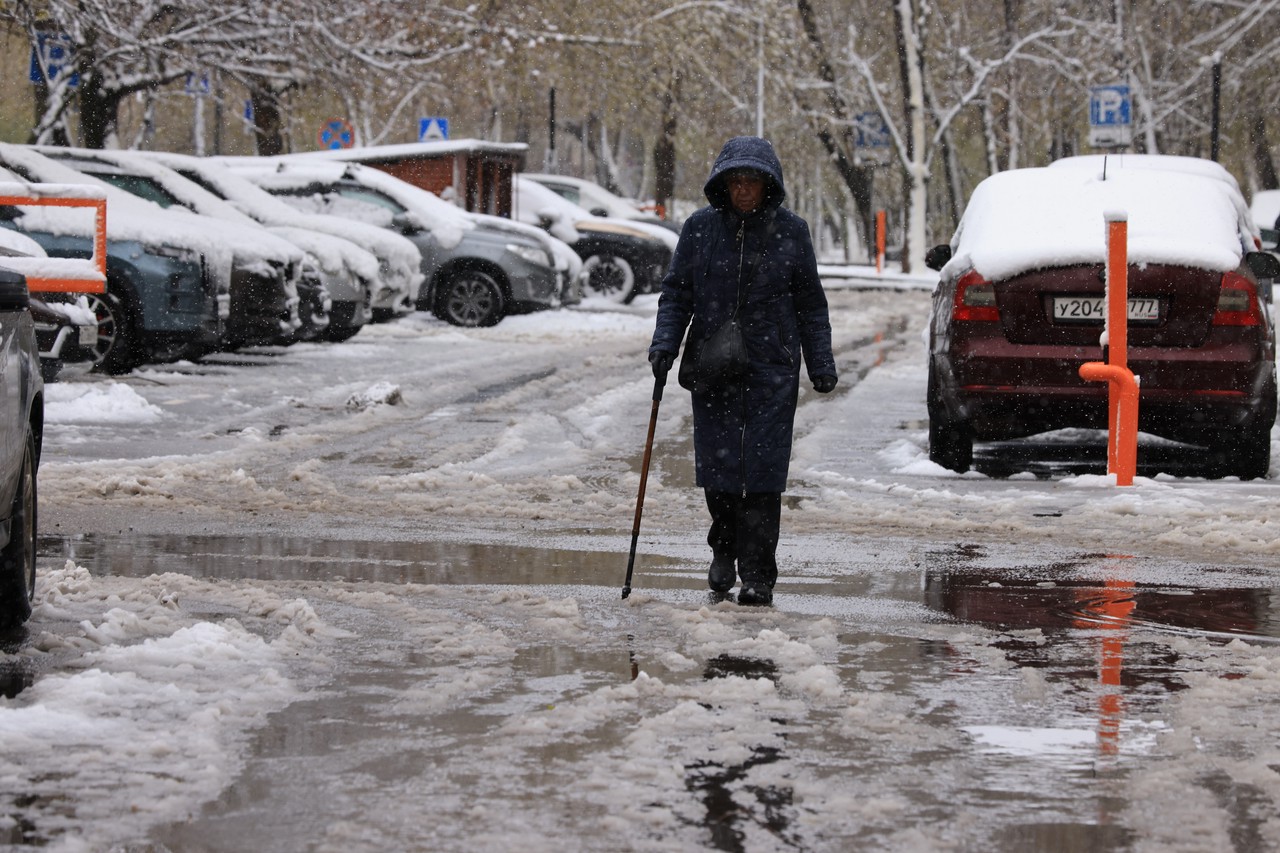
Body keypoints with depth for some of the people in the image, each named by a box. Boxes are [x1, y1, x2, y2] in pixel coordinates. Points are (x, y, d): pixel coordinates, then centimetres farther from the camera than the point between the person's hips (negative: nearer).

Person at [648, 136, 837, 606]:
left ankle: (757, 575, -1)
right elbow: (676, 293, 7)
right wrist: (665, 345, -6)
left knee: (763, 470, -6)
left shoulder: (790, 231, 1)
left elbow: (810, 303, 7)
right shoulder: (700, 228, 2)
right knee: (716, 465, 2)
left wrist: (821, 364, 5)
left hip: (772, 368, -1)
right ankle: (724, 547, 30)